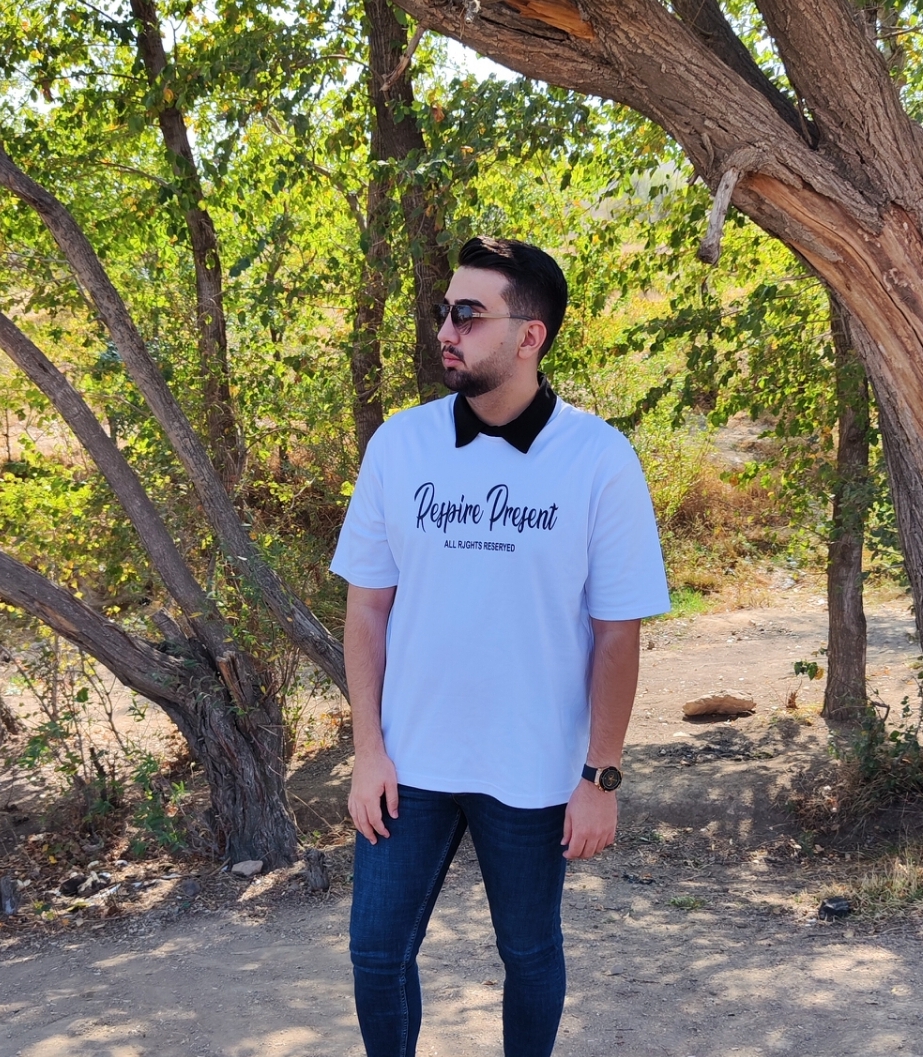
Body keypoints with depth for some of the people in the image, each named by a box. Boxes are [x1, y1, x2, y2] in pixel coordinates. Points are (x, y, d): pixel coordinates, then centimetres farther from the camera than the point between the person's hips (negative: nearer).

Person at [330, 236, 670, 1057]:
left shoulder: (601, 460, -12)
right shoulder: (399, 444, -5)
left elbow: (617, 634, -8)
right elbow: (367, 607, 1)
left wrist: (601, 778, -7)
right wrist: (369, 750, -2)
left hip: (534, 771, -2)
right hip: (411, 761, 2)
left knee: (530, 952, 15)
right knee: (377, 951, 10)